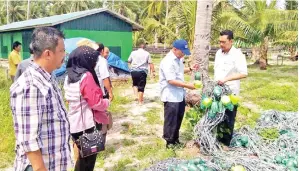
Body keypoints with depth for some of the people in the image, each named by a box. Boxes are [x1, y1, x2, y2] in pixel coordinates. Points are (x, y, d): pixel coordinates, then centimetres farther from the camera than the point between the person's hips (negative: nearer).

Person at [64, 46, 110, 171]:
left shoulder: (69, 77, 7)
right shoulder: (86, 76, -19)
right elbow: (96, 103, -20)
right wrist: (106, 102, -2)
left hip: (74, 124, 8)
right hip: (88, 124, -8)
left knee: (82, 156, 21)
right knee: (89, 158, 6)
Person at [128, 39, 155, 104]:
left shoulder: (133, 53, 5)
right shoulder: (147, 53, -1)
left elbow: (129, 61, 14)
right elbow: (150, 63, -5)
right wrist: (153, 71, 1)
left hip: (134, 71, 2)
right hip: (142, 71, -2)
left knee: (135, 84, 25)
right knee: (141, 86, 5)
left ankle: (136, 95, 7)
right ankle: (140, 101, 12)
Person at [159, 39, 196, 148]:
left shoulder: (178, 59, 9)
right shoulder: (168, 62, -22)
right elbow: (171, 81, -27)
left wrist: (190, 69, 12)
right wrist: (187, 85, -24)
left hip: (179, 95, 10)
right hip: (171, 96, -9)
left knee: (178, 118, 18)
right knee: (171, 120, 2)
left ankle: (175, 139, 32)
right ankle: (169, 142, 17)